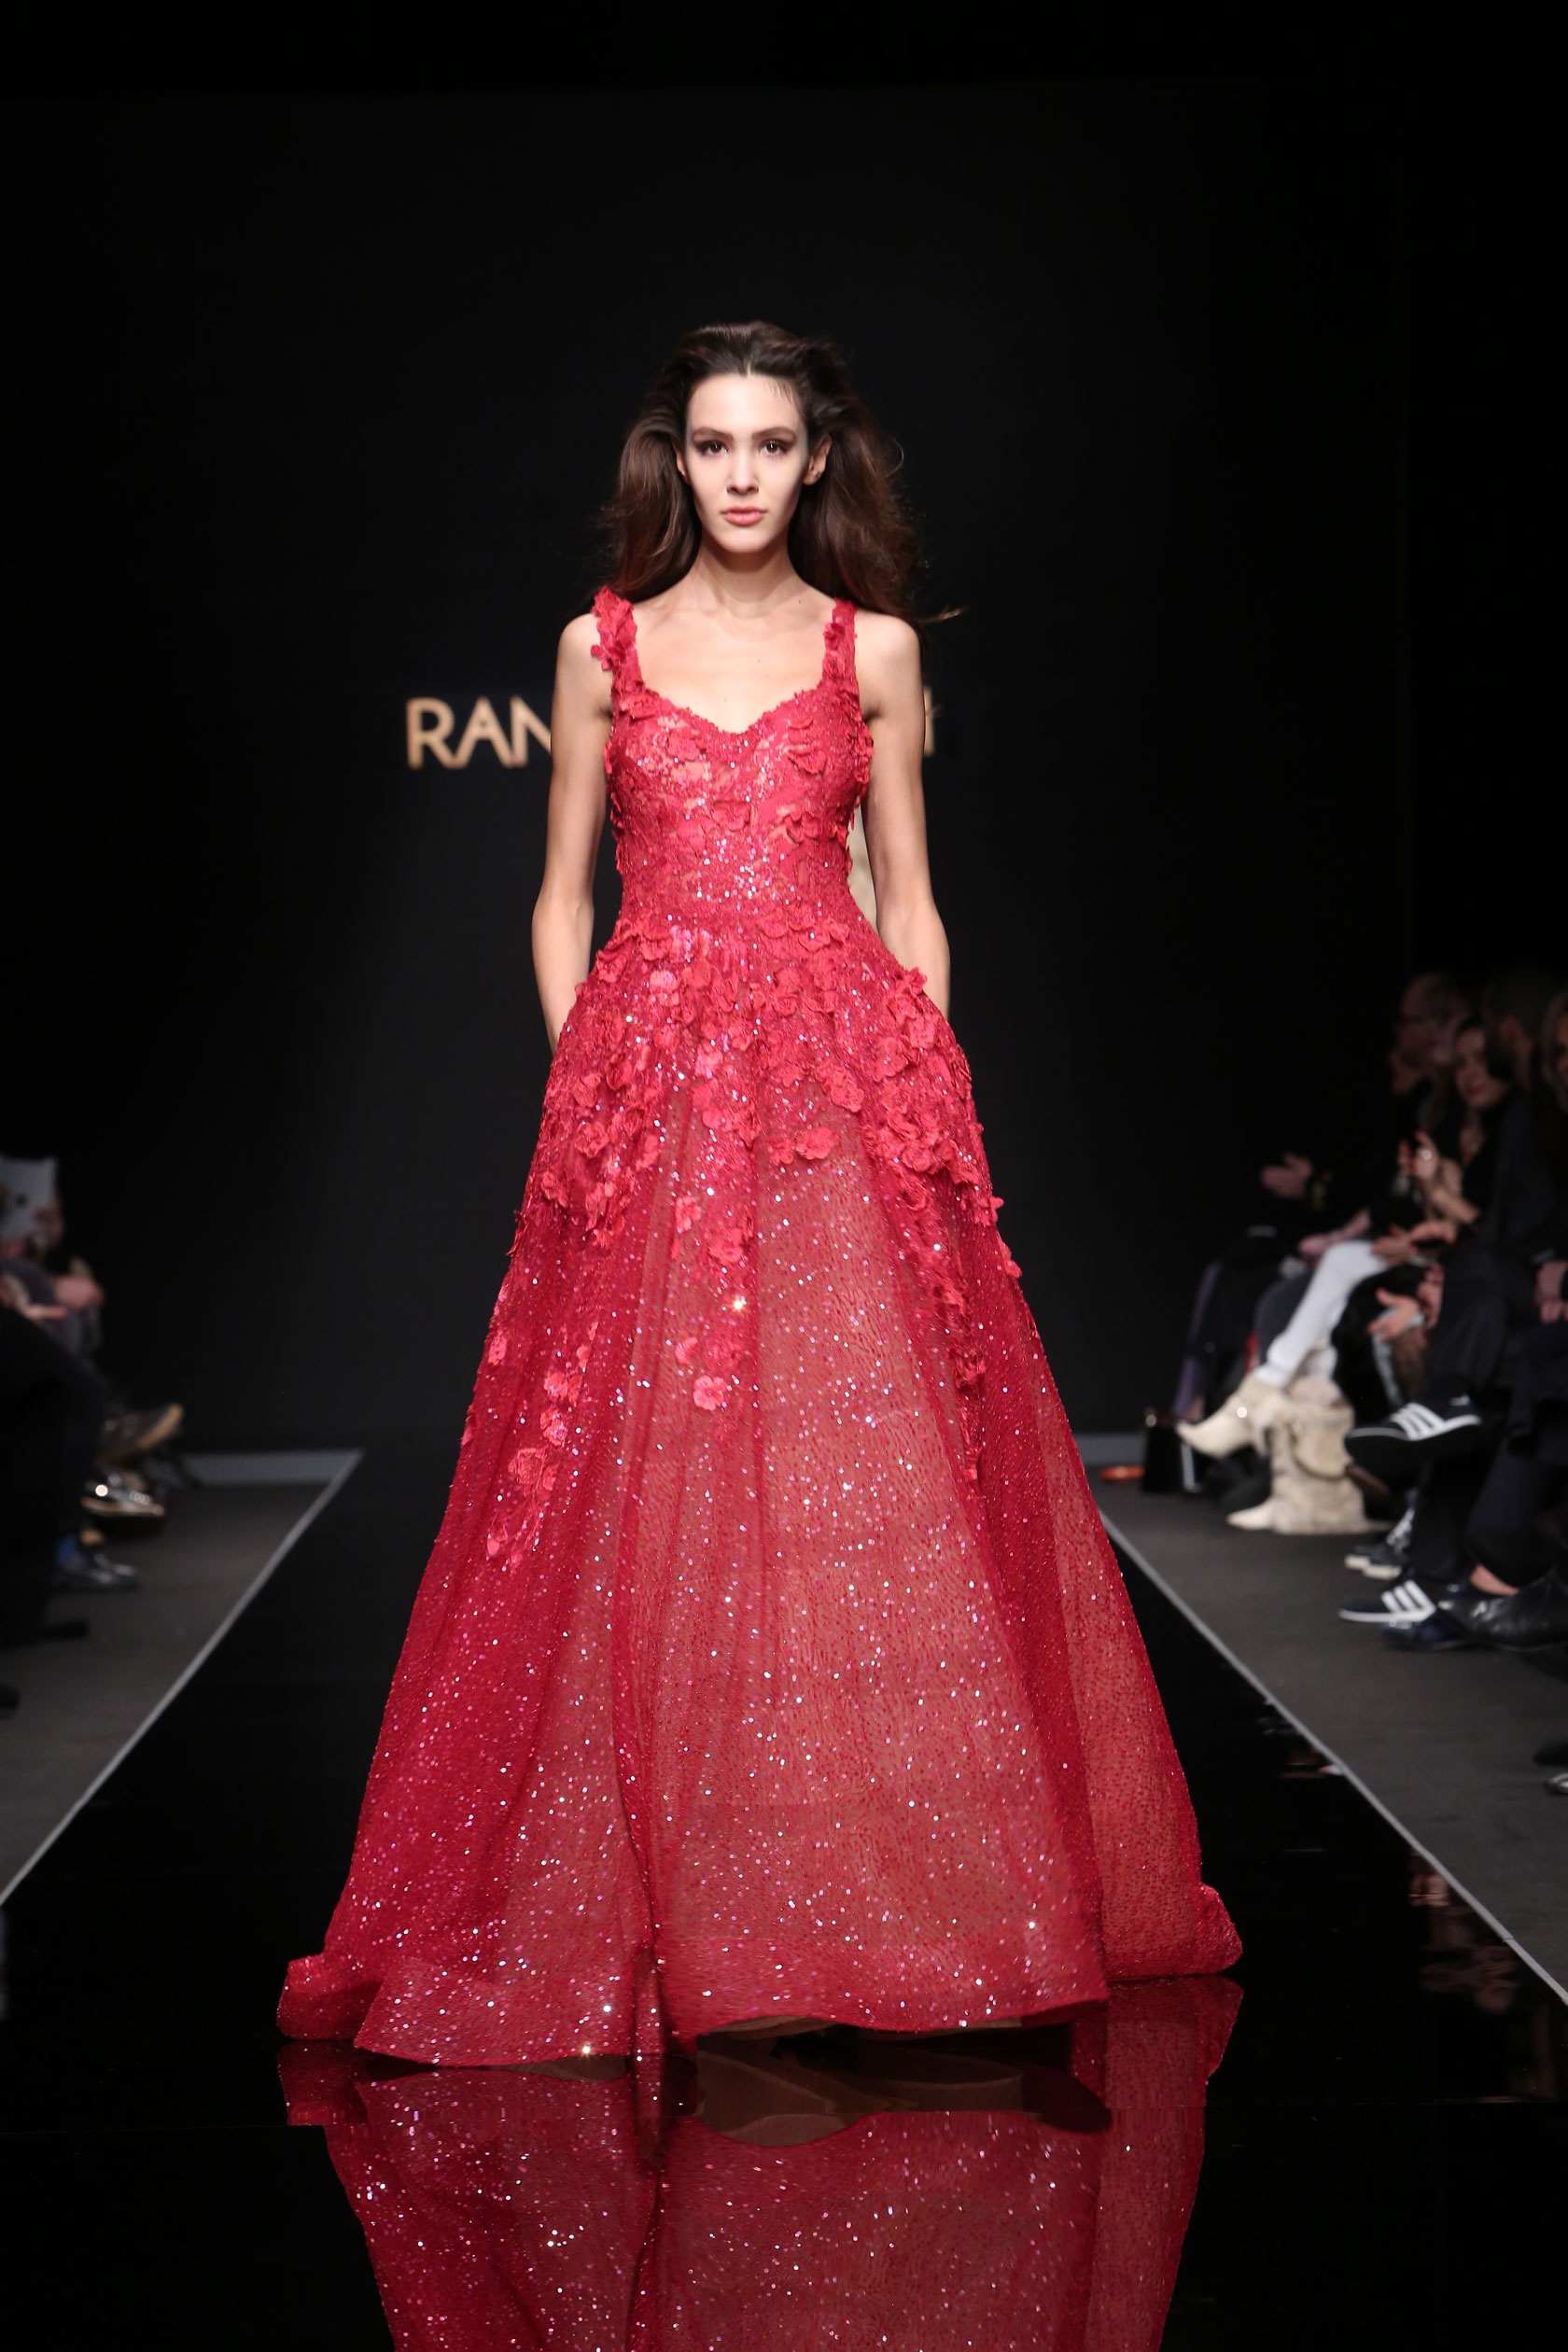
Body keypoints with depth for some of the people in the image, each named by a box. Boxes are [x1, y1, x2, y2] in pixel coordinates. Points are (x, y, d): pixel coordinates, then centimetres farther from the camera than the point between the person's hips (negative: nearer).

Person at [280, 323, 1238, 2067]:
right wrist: (579, 1075, 1)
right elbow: (562, 897, 12)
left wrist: (932, 1077, 2)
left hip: (850, 1074, 0)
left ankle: (885, 1887, 8)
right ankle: (680, 1904, 6)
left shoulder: (876, 648, 10)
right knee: (649, 1483, -3)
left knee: (873, 1459, -3)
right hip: (649, 1077, 0)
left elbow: (908, 899, 11)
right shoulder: (603, 644, 11)